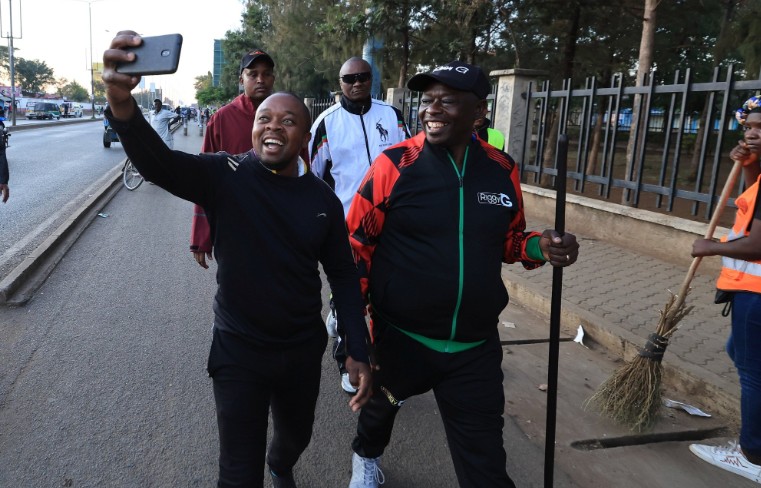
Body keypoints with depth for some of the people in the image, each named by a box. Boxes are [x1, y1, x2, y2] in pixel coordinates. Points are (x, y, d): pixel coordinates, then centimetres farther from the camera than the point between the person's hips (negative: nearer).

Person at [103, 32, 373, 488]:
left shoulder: (323, 200, -7)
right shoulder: (225, 176, -14)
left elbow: (344, 276, 0)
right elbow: (156, 162, -32)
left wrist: (359, 352, -2)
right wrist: (121, 100, -52)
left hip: (303, 351, 4)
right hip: (238, 353, -3)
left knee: (296, 436, 30)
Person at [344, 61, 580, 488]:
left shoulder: (502, 169, -2)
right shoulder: (394, 164, -14)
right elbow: (357, 242, -8)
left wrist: (540, 247, -9)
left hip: (476, 346, 2)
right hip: (398, 337, -1)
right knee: (380, 405, 29)